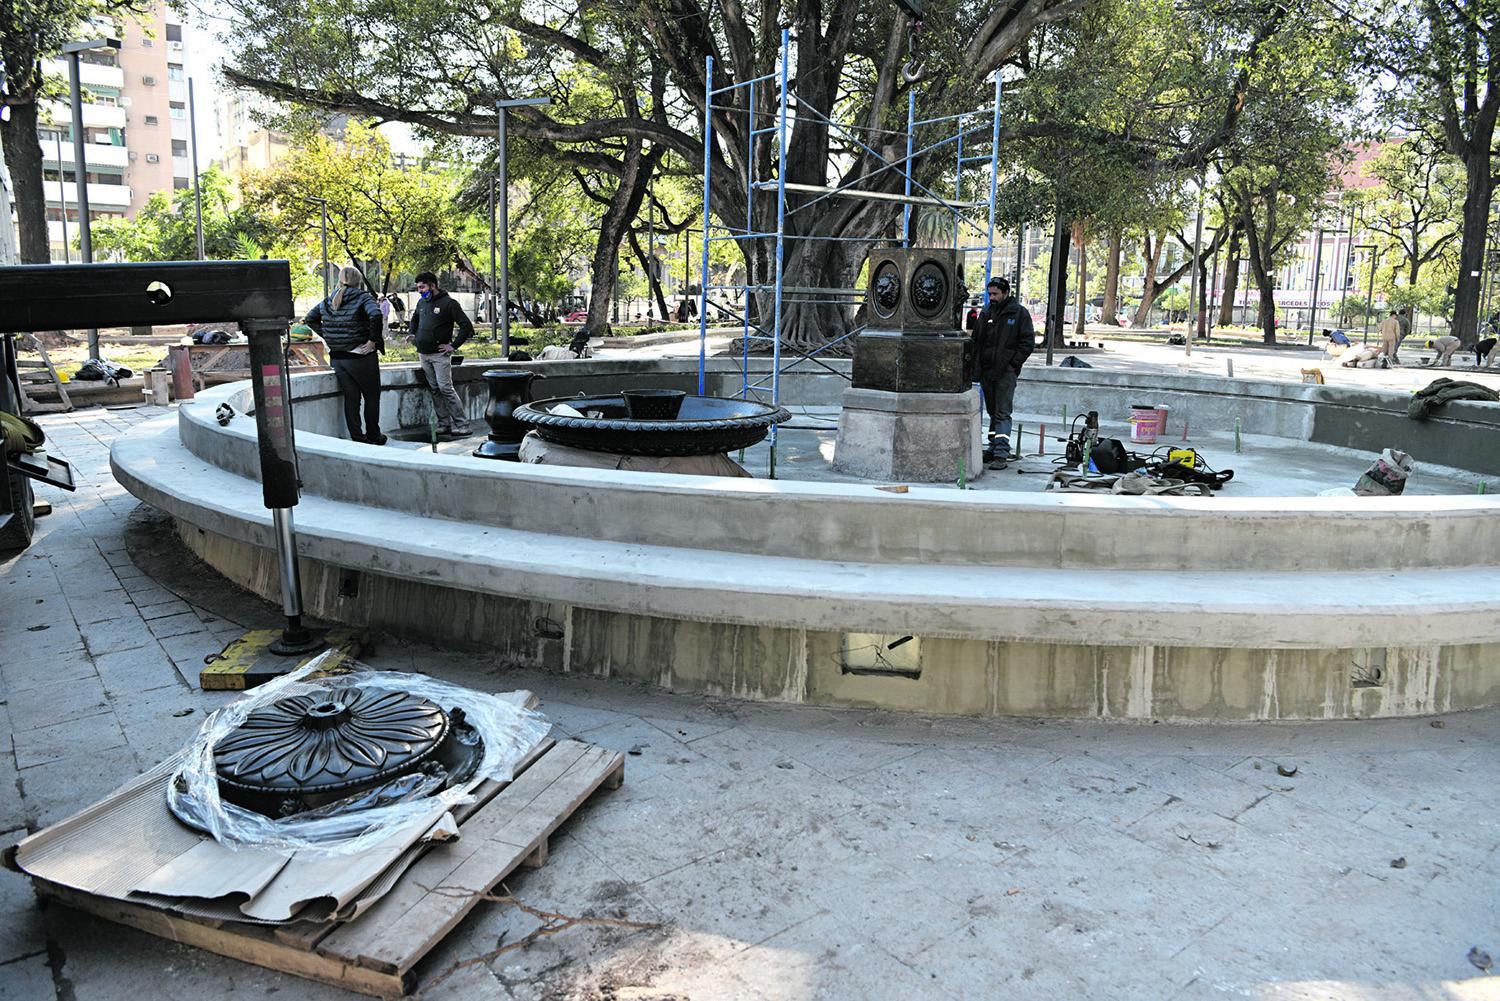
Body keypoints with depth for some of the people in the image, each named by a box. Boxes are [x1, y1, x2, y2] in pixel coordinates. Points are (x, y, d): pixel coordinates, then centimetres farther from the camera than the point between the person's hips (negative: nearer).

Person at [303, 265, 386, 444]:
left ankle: (356, 437, 12)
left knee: (350, 398, 10)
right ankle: (373, 436, 15)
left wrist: (327, 336, 11)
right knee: (372, 396, 10)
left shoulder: (328, 301, 8)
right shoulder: (363, 298, -9)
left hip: (337, 358, 5)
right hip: (360, 356, -5)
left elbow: (309, 318, 14)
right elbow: (375, 316, -28)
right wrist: (373, 340, -19)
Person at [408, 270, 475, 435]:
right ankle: (444, 424, 11)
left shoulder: (448, 303, -8)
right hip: (423, 354, 7)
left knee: (445, 388, -13)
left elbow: (467, 326, -12)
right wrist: (412, 334, 17)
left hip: (440, 354, -7)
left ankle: (461, 424, -10)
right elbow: (414, 319, 34)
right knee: (434, 390, 6)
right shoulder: (422, 303, 13)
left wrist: (453, 346, -14)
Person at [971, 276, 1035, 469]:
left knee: (1002, 413, -11)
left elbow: (1028, 342, -4)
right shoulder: (986, 313, 14)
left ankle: (1001, 454, -15)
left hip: (1006, 372, -6)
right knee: (993, 411, 13)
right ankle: (993, 448, 20)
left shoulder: (1019, 313, -2)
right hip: (986, 371, 6)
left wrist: (1013, 363, -11)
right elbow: (976, 340, 19)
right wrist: (977, 363, 7)